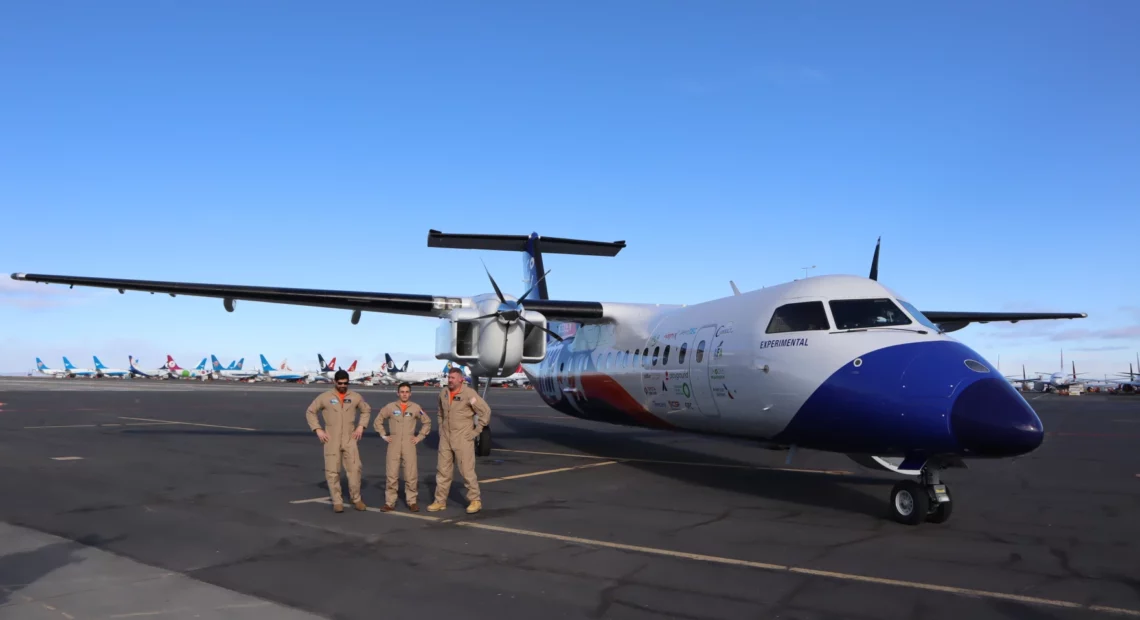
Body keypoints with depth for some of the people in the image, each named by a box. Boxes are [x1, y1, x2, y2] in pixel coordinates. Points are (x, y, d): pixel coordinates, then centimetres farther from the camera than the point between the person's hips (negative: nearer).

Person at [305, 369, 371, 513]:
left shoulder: (355, 396, 3)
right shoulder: (325, 397, -2)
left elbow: (366, 410, 17)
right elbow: (310, 411, 6)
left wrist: (361, 426, 4)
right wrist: (318, 429, -3)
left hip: (350, 439, 1)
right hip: (332, 440, -1)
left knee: (355, 469, -4)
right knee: (332, 471, 0)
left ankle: (356, 499, 8)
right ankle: (337, 502, 8)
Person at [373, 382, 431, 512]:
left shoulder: (416, 408, 2)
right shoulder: (390, 407, 2)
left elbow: (427, 422, 13)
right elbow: (378, 420, 12)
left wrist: (419, 437, 5)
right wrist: (384, 435, 5)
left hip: (409, 445, 0)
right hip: (393, 444, 0)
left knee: (411, 475, -2)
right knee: (391, 474, 0)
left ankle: (412, 501, 8)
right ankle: (389, 502, 7)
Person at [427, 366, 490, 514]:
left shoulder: (468, 393, -14)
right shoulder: (443, 393, 5)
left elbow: (485, 411, -12)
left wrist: (476, 431, -10)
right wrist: (441, 428, 15)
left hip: (463, 439, -6)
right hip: (445, 438, 6)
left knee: (467, 470, -3)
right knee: (442, 470, 10)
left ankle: (475, 501, 10)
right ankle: (440, 501, 19)